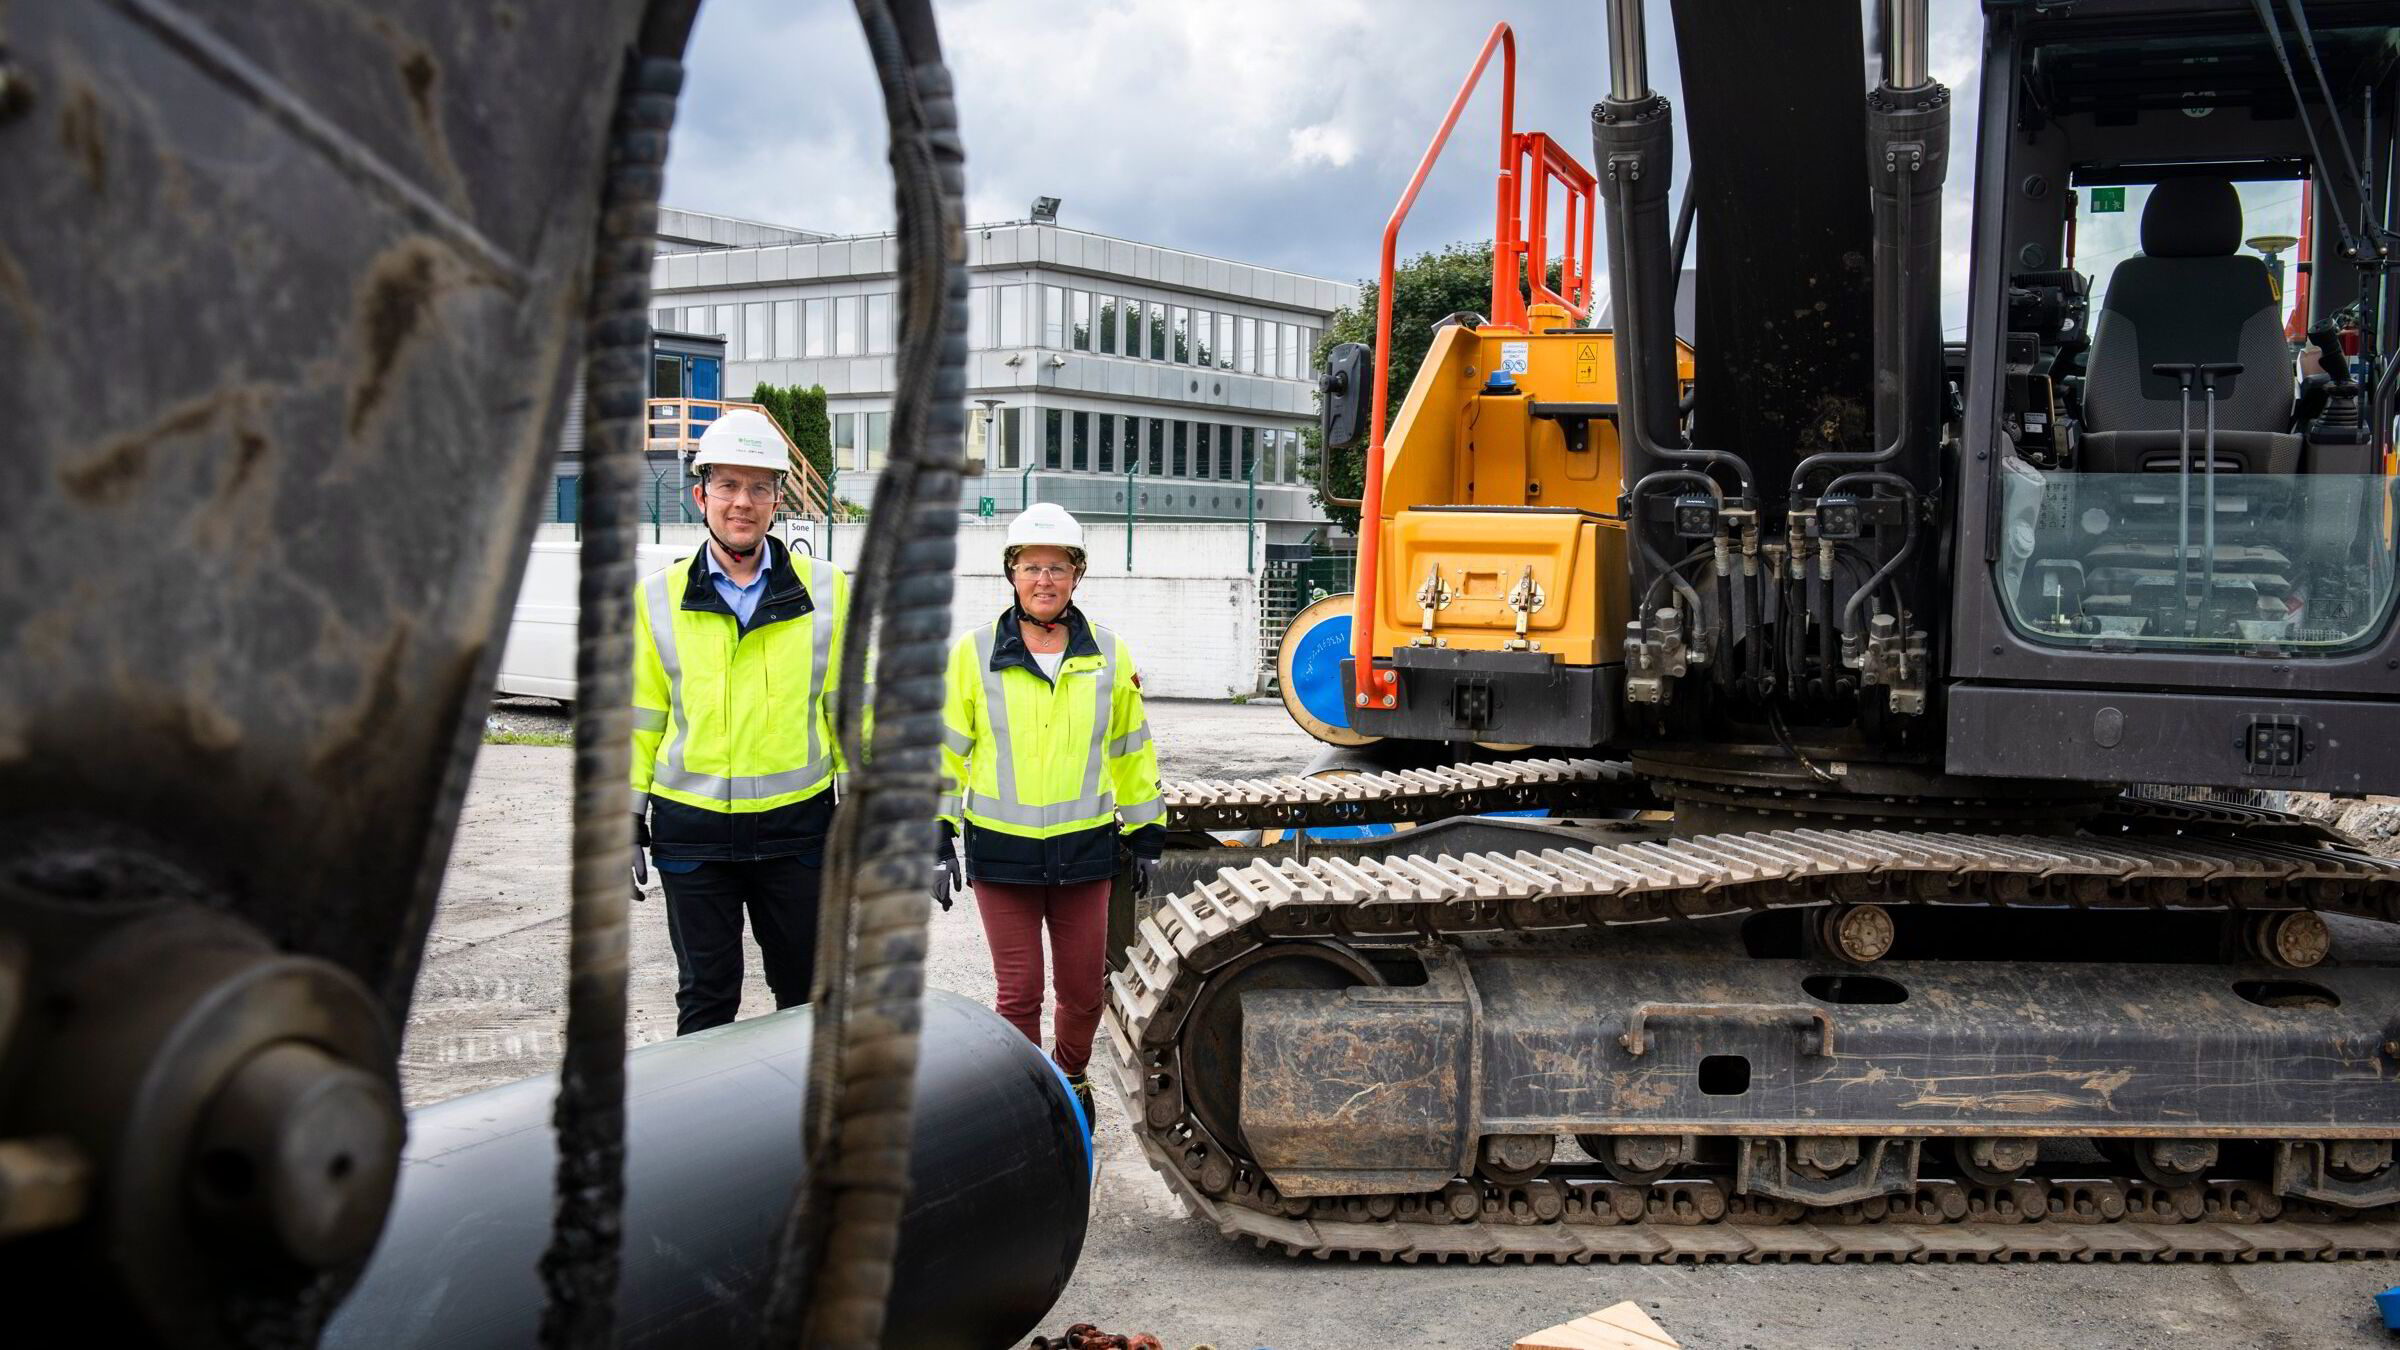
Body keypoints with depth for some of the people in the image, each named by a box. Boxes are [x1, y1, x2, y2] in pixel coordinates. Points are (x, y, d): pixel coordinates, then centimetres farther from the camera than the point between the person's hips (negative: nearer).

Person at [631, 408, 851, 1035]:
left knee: (808, 993, 11)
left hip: (797, 823, 0)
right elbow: (640, 715, 7)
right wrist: (628, 812, 7)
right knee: (705, 998, 10)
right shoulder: (658, 598, 1)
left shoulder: (826, 591, 0)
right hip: (691, 828, 0)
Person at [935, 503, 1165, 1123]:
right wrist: (937, 840, -1)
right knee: (1019, 993, 3)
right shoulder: (974, 653, -3)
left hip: (1084, 849, 2)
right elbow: (944, 751, 2)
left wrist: (1145, 835, 13)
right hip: (1002, 851, -2)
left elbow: (1132, 751, 12)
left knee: (1083, 990, 11)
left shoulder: (1109, 655, 3)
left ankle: (1070, 1079, 38)